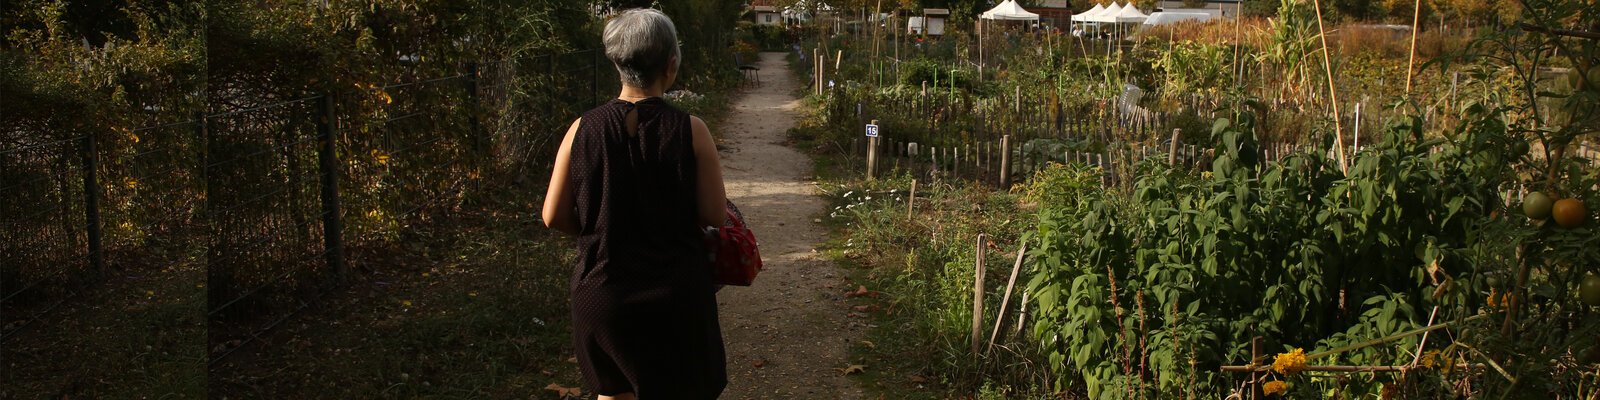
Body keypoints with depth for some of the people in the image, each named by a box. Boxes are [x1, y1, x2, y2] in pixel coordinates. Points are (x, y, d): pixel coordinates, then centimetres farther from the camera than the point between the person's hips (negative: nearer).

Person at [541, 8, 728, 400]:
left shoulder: (582, 129, -6)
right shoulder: (690, 131, -13)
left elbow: (554, 217, -2)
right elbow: (714, 216, -8)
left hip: (600, 291, 3)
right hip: (674, 295, -2)